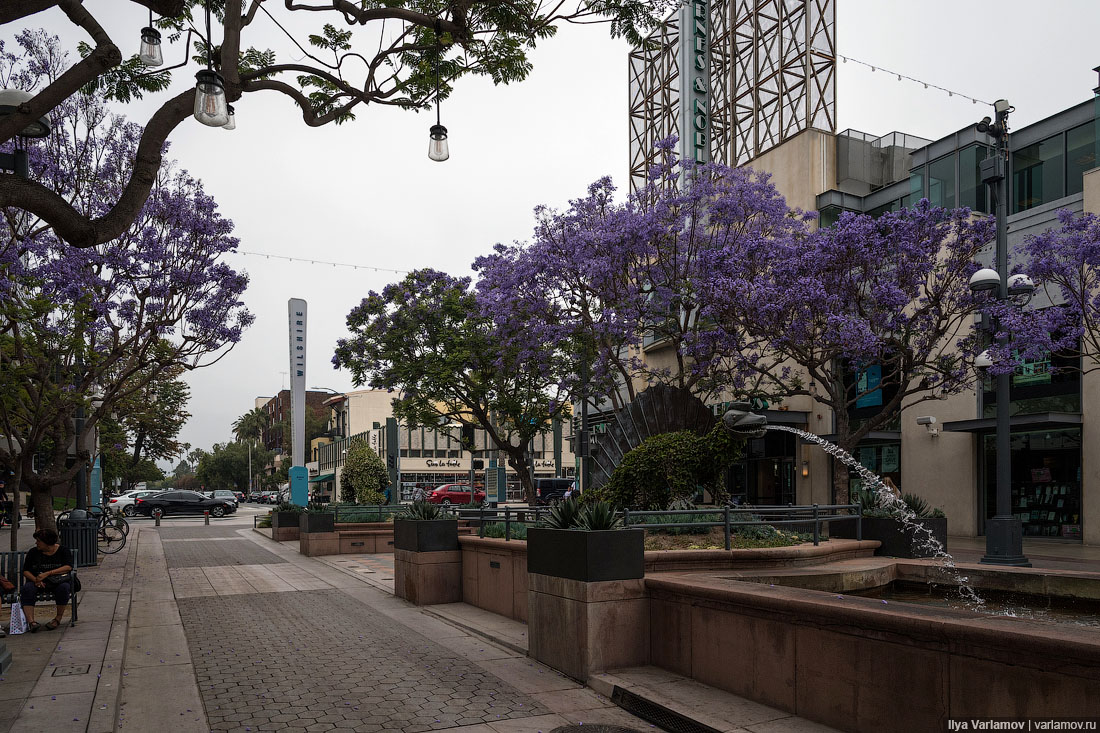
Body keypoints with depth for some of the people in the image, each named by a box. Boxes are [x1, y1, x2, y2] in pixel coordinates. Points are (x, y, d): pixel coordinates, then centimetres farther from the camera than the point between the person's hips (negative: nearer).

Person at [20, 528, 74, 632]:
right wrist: (35, 580, -17)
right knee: (27, 589, -30)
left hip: (58, 580, -2)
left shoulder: (63, 550, 1)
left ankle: (58, 619, -17)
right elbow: (25, 571, 5)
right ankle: (31, 621, -40)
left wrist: (47, 574, -22)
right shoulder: (33, 552, 9)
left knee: (63, 587, -35)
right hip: (37, 580, 2)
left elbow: (68, 567, -12)